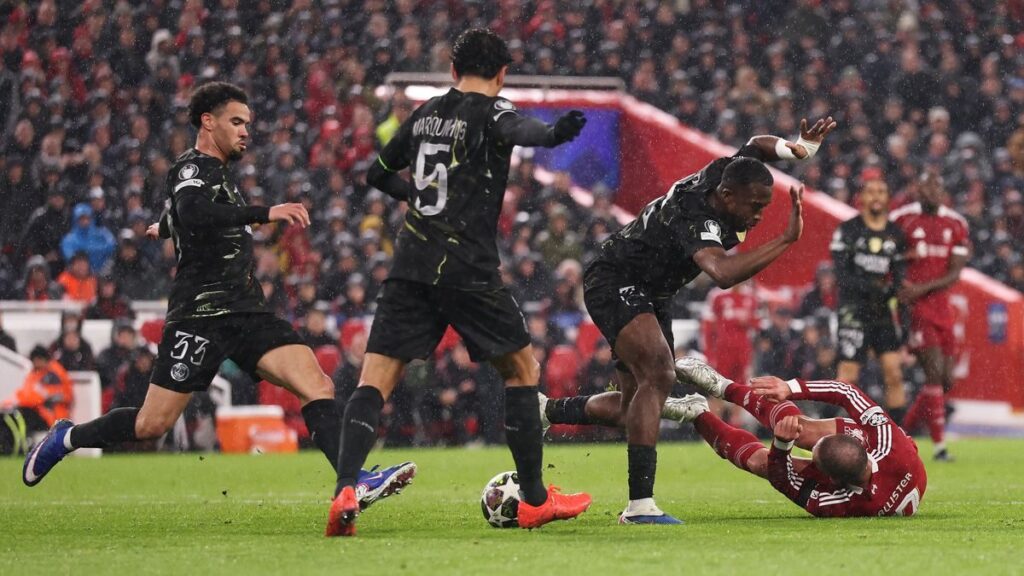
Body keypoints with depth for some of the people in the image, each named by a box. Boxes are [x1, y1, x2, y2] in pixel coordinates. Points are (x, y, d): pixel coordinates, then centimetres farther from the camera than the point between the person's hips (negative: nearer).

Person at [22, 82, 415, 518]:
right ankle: (66, 438, 20)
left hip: (245, 314, 8)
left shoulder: (215, 172, 21)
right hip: (201, 314, -8)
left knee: (318, 386, -12)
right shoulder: (192, 168, -8)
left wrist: (165, 228, 65)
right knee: (151, 425, -4)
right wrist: (265, 214, -38)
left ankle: (356, 483, -22)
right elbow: (193, 212, -31)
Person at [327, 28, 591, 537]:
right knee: (522, 369, 12)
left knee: (375, 380, 1)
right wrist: (554, 133, -49)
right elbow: (518, 129, -27)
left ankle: (344, 490, -20)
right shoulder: (490, 111, -1)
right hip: (466, 269, -5)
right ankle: (534, 500, 15)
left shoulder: (425, 114, 16)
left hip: (409, 266, 5)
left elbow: (377, 173, 28)